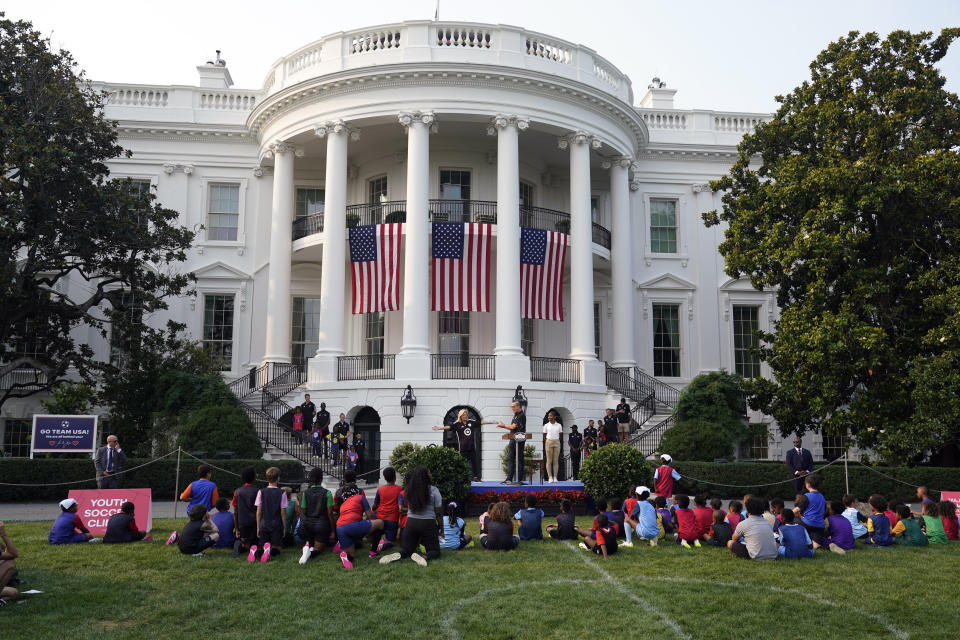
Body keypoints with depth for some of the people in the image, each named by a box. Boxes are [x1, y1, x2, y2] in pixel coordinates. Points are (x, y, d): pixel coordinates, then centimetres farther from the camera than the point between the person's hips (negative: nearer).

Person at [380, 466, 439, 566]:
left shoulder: (408, 491, 3)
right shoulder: (433, 490, -8)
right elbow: (438, 513, -5)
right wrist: (440, 527, 6)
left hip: (411, 522, 4)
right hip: (428, 524, -3)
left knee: (405, 550, 17)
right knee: (435, 551, 9)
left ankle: (398, 555, -19)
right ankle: (425, 557, -25)